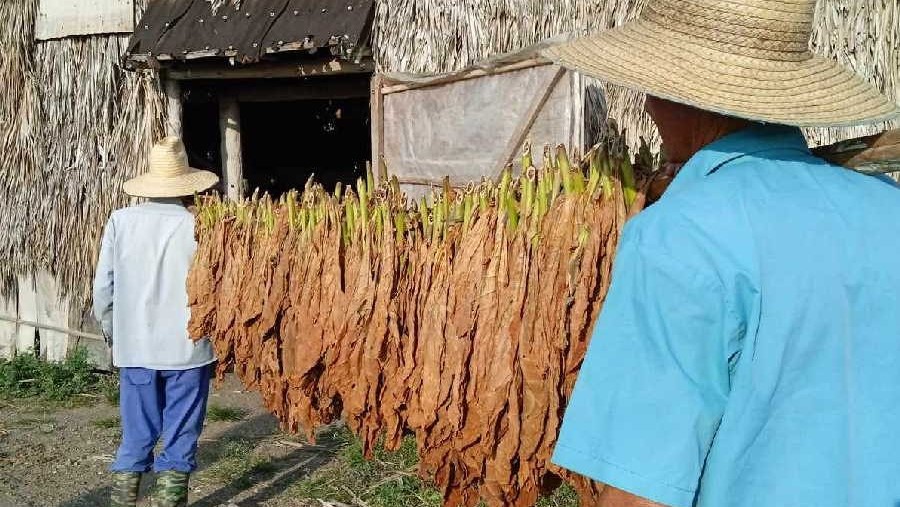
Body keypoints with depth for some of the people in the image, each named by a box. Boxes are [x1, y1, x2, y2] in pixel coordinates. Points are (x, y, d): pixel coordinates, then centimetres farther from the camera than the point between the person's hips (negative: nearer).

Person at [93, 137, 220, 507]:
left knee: (136, 438, 14)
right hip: (188, 350, -2)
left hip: (135, 349, 3)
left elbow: (103, 287, 1)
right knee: (179, 439, 8)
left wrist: (113, 333, 17)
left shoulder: (120, 221, -4)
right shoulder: (198, 226, -11)